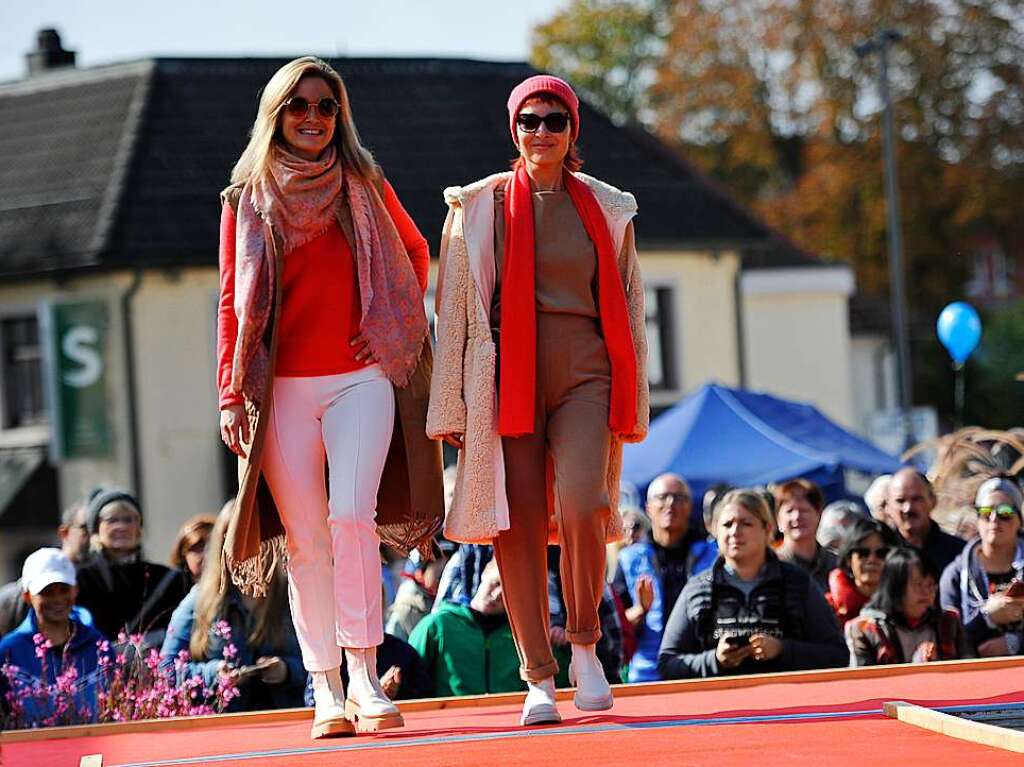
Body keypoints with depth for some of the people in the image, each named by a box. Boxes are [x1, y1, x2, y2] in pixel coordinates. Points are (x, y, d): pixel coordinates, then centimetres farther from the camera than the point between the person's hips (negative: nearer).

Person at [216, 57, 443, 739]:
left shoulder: (365, 186, 8)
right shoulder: (247, 199, 8)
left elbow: (415, 254, 22)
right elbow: (234, 302, 7)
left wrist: (396, 326, 7)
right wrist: (232, 394, 0)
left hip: (361, 379, 0)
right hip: (282, 388, 1)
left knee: (351, 517, -18)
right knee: (307, 542, -1)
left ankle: (365, 676, -14)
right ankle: (327, 690, 3)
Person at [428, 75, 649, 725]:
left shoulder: (605, 209, 11)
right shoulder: (480, 207, 7)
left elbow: (628, 308, 15)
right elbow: (454, 309, 6)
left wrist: (633, 404, 11)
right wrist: (452, 404, 0)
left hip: (584, 377, 0)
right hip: (505, 376, 0)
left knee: (581, 505, -21)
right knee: (518, 524, -4)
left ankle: (585, 645, 0)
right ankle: (539, 678, 4)